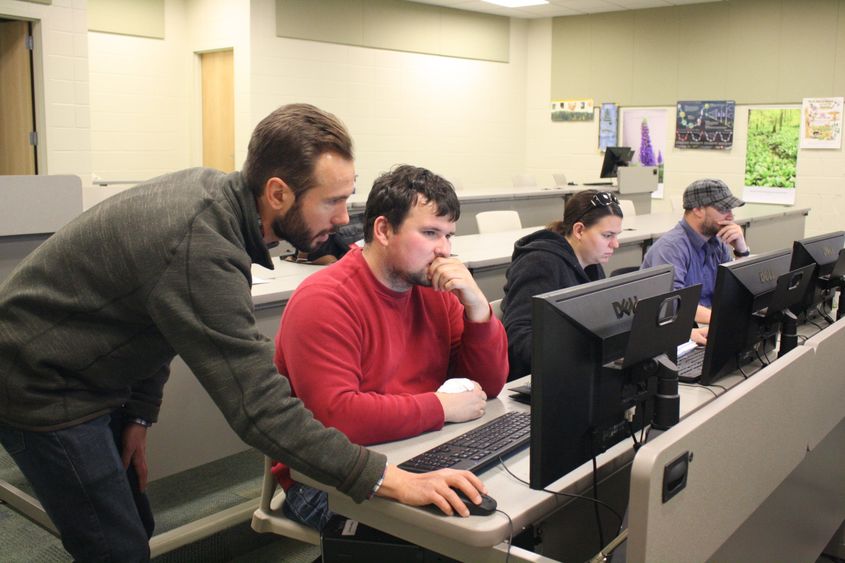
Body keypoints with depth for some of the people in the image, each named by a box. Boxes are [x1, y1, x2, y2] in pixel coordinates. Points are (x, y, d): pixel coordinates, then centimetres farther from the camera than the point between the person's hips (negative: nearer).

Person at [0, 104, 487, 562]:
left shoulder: (211, 189, -7)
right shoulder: (201, 251, -35)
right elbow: (261, 408, -35)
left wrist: (139, 416, 3)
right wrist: (389, 480, -32)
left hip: (89, 381, 9)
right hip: (41, 389, -8)